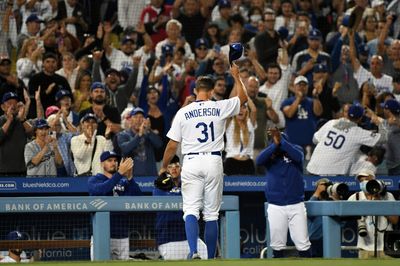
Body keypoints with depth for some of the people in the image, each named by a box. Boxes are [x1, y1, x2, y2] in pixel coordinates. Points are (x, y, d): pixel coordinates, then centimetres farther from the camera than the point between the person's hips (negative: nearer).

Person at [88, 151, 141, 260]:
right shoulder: (94, 180, 3)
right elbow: (101, 190, -20)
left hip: (122, 236, 4)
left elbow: (137, 196, -3)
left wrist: (129, 177, -19)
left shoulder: (124, 182, 14)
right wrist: (120, 173, -25)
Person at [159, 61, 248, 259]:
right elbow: (243, 97, 19)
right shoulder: (219, 108, 1)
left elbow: (172, 145, 2)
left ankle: (193, 251, -25)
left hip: (191, 162, -1)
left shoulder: (183, 112, 0)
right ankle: (211, 258, 11)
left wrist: (164, 168, 14)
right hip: (214, 161, 1)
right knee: (211, 213, 7)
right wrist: (236, 76, 32)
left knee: (191, 210, -3)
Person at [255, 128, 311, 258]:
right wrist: (275, 144, -31)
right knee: (277, 244, 6)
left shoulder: (295, 149, -2)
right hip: (275, 207, 1)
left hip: (296, 205, -1)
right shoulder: (269, 154, 0)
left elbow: (298, 157, -25)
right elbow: (258, 161, -21)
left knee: (303, 242, -3)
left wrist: (281, 141, -34)